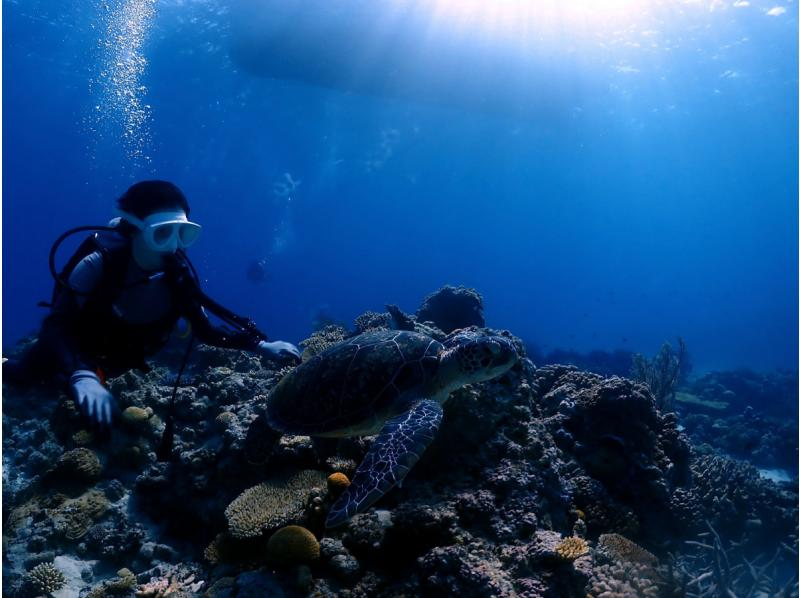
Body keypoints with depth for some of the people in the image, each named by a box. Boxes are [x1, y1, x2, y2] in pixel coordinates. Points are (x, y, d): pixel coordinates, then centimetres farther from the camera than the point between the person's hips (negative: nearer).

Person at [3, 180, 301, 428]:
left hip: (117, 360, 3)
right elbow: (55, 324, -41)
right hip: (73, 351, -3)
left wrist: (260, 345, -34)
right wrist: (82, 375, -60)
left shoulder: (179, 272, -25)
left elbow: (204, 331, -19)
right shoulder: (99, 263, -37)